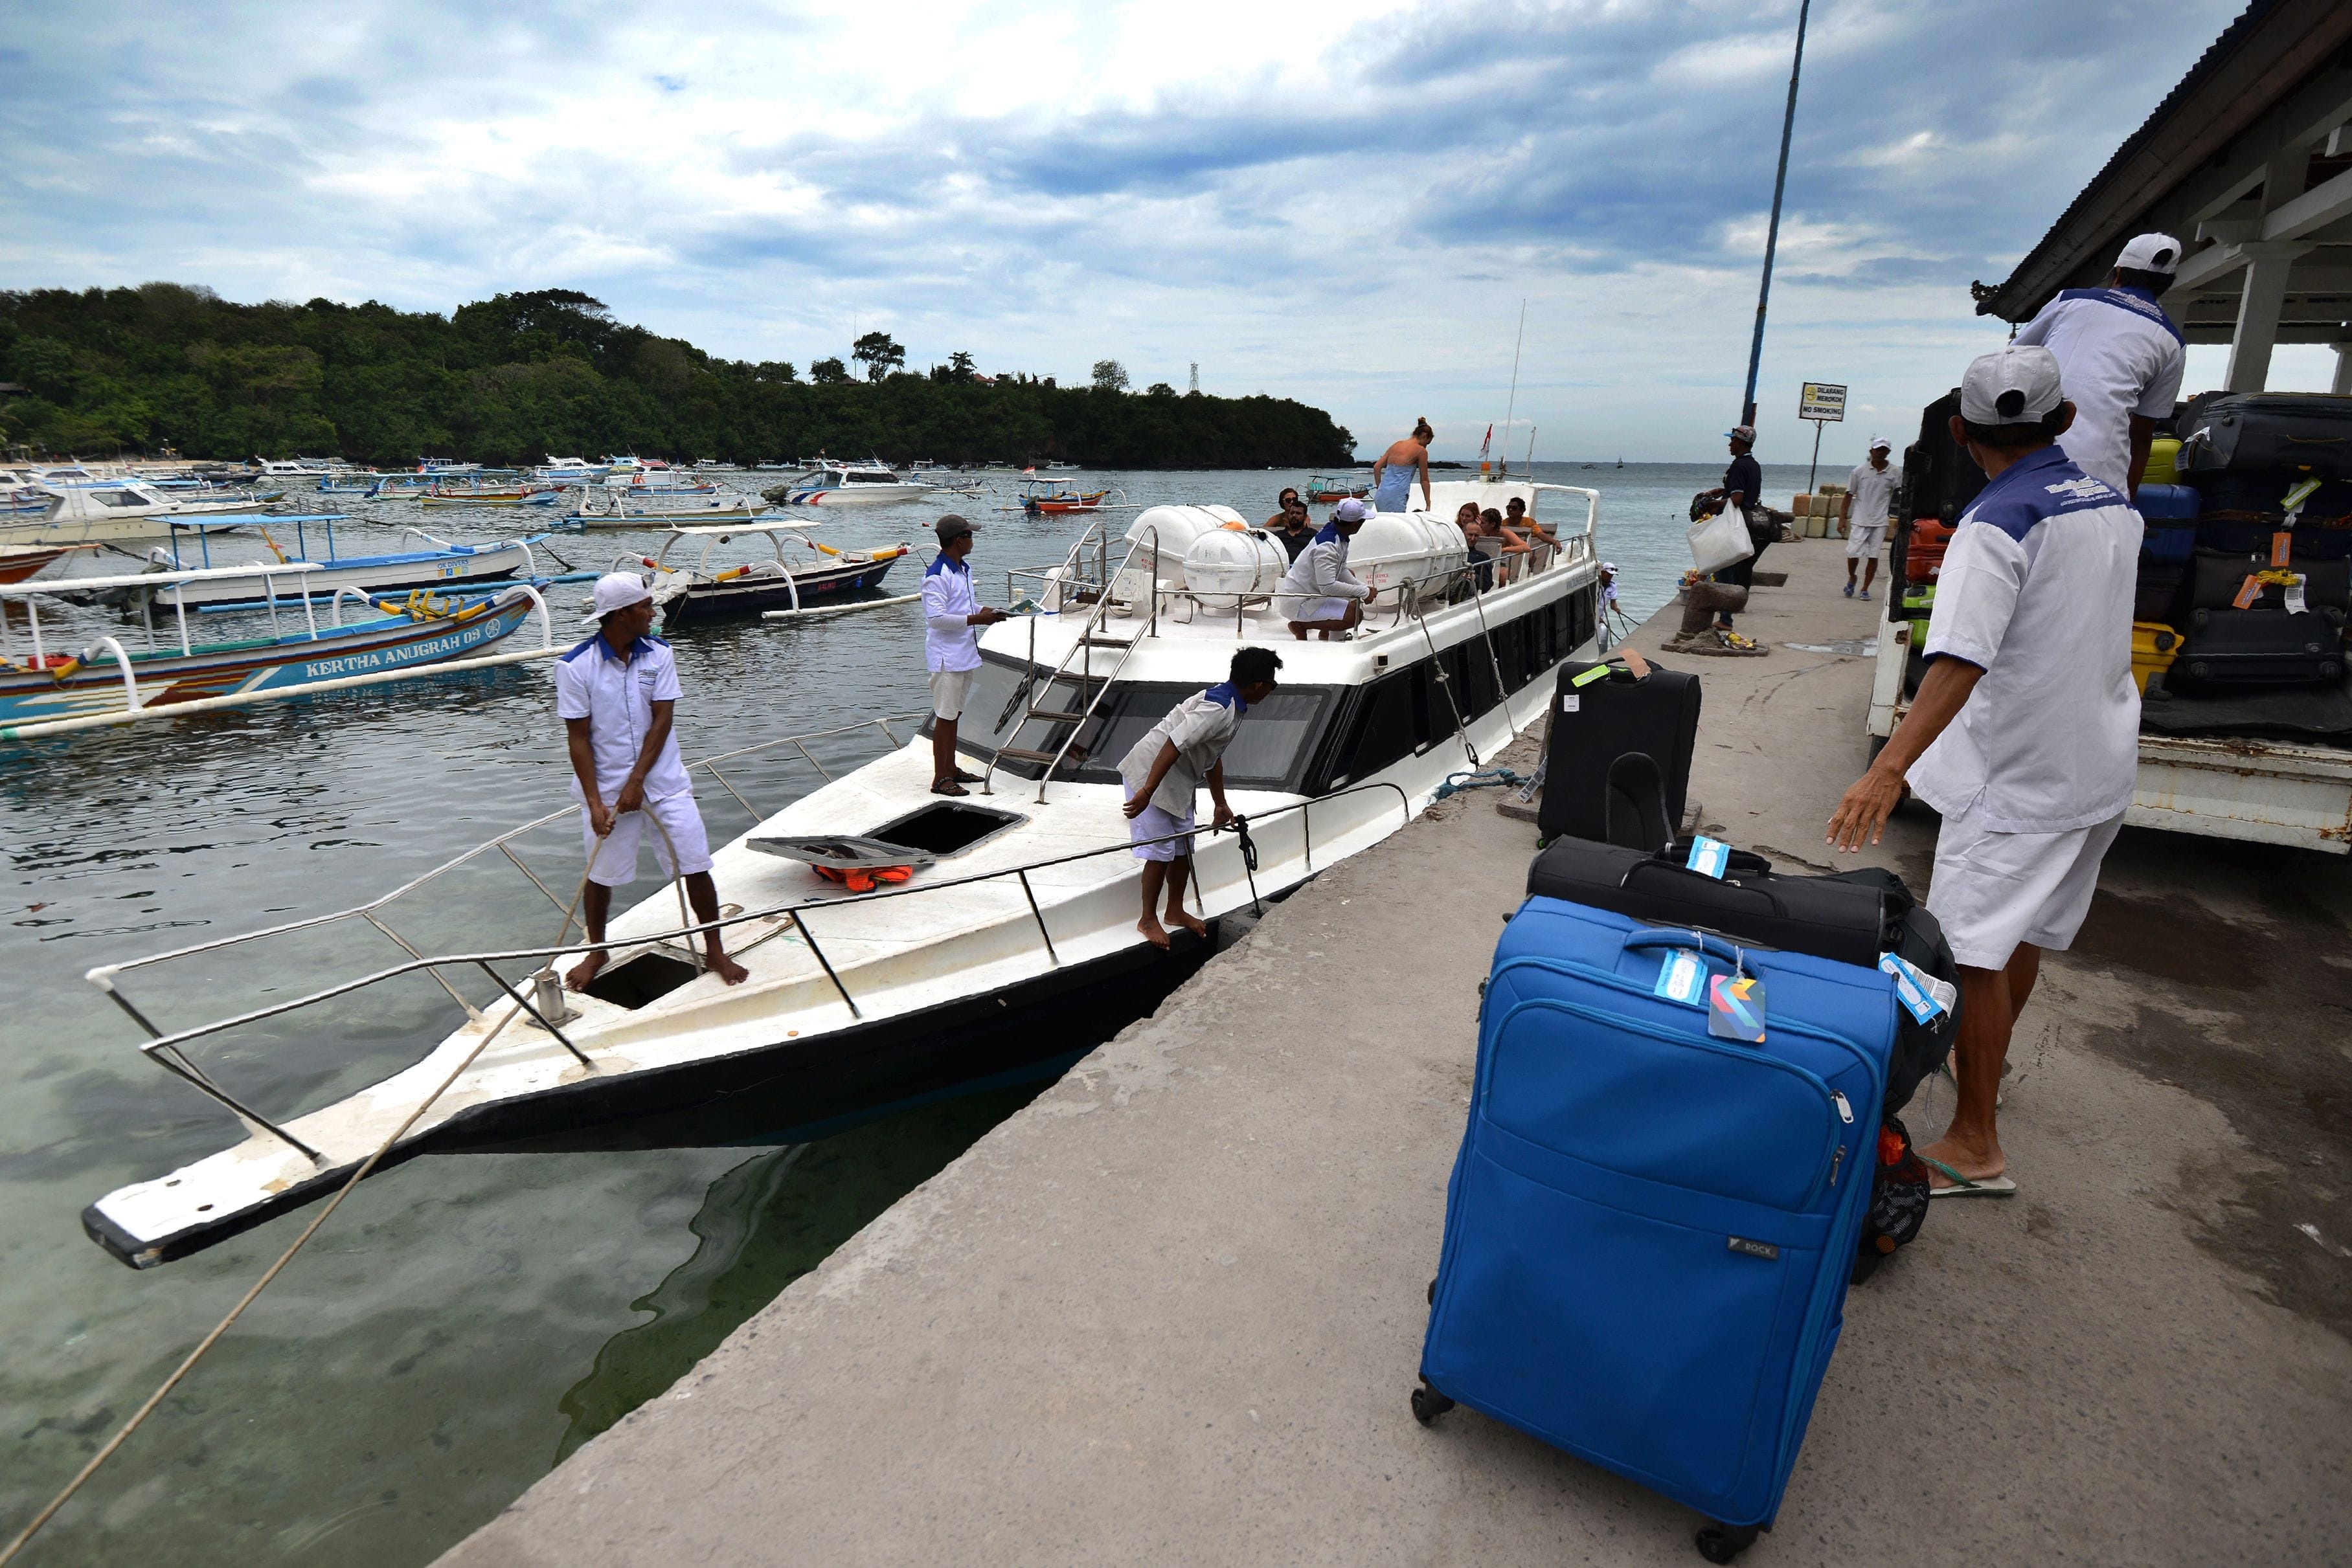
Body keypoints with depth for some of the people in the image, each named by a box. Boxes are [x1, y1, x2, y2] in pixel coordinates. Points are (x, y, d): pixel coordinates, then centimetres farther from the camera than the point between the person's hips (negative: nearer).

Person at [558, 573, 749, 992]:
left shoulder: (659, 654, -4)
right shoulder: (575, 666, -11)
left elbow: (662, 721, -7)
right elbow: (578, 738, -9)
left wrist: (637, 781, -14)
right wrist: (595, 802, -14)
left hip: (663, 780, 2)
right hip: (605, 784, -2)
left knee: (696, 866, 0)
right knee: (602, 874, 11)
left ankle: (715, 952, 15)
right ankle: (597, 953, 35)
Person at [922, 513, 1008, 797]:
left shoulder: (964, 570, 12)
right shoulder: (936, 576, -18)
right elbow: (936, 618, -24)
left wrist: (988, 612, 4)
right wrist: (976, 619, -23)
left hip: (965, 653, 9)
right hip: (947, 657, -9)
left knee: (954, 714, 17)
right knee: (944, 716, -4)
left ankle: (951, 768, 27)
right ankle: (940, 779, 4)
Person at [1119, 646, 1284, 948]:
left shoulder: (1231, 703, 7)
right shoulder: (1217, 710, -26)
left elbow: (1213, 757, 17)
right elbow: (1173, 746, -32)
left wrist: (1220, 805, 22)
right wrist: (1147, 792, -34)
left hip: (1178, 780, 10)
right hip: (1150, 774, -10)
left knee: (1183, 847, 13)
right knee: (1161, 851, -6)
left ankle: (1175, 911, 28)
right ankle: (1148, 920, 9)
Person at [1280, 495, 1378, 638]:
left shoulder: (1341, 537, 2)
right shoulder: (1327, 547, -29)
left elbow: (1342, 571, 11)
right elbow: (1328, 587, -34)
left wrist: (1365, 589, -2)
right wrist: (1364, 592, -26)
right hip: (1299, 603, -11)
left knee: (1350, 575, 27)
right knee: (1356, 615, -17)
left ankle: (1326, 632, 21)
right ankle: (1301, 626, -7)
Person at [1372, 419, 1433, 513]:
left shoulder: (1397, 445, 18)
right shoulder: (1421, 451, 1)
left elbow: (1377, 467, 14)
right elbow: (1424, 480, 5)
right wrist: (1428, 504, 12)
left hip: (1380, 495, 7)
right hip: (1397, 498, -7)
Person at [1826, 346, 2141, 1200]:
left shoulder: (1996, 525, -20)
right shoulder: (2115, 507, 6)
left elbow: (1960, 661, -34)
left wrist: (1890, 768, -42)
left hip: (2018, 778, -9)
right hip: (2101, 768, 9)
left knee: (1975, 951, -4)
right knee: (2026, 929, 22)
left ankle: (1976, 1145, 2)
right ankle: (1982, 1062, 42)